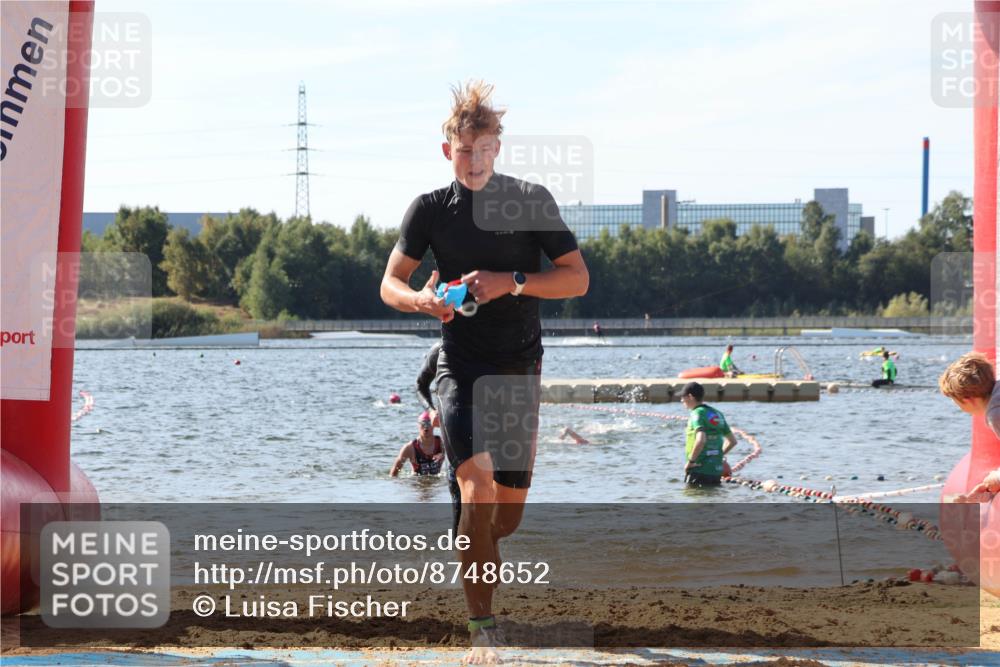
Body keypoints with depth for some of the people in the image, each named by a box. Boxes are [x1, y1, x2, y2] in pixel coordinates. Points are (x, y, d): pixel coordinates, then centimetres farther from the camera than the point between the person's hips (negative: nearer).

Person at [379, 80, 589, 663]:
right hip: (461, 366, -1)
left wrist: (512, 282, -17)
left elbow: (578, 278, -2)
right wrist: (421, 299, -17)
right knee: (478, 487, -21)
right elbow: (390, 284, 6)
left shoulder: (532, 201, 0)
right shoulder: (431, 209, 2)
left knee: (509, 511, 5)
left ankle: (475, 554, 42)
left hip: (520, 367, 1)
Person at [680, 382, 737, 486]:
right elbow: (732, 441, 19)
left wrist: (690, 461, -19)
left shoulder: (697, 414, -12)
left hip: (699, 470, -8)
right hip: (717, 470, 8)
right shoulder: (717, 414, 14)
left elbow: (701, 440, -29)